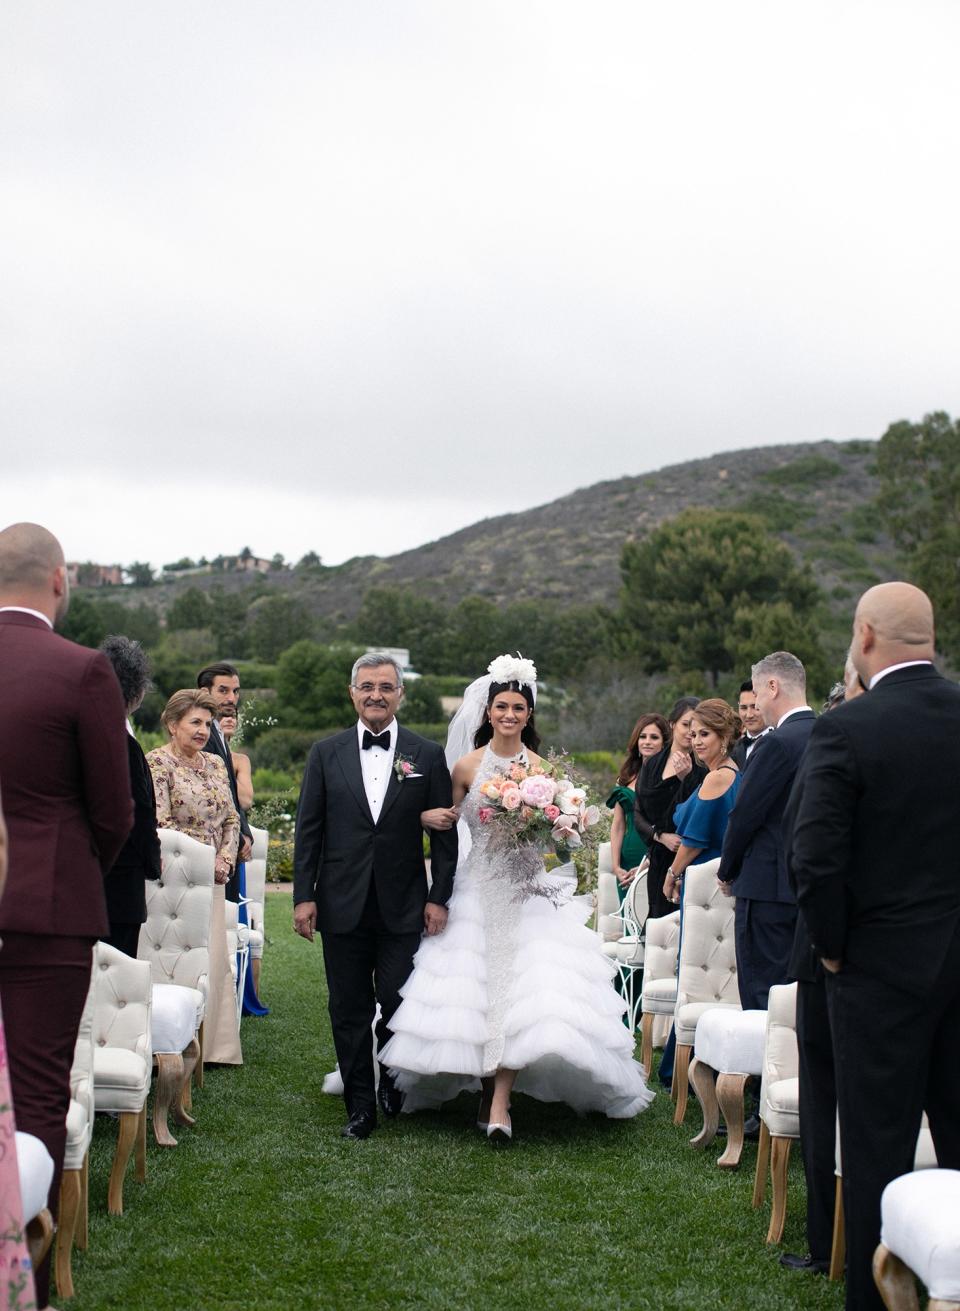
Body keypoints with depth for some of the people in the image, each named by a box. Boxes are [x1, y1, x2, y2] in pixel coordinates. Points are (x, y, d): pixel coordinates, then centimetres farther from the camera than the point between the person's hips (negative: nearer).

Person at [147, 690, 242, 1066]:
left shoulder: (215, 763, 13)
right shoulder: (157, 762, -7)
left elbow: (231, 818, 15)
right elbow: (161, 823, -13)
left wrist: (225, 858, -1)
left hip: (211, 877, 6)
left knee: (214, 960, 5)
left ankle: (211, 1044, 11)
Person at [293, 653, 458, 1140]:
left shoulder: (427, 756, 3)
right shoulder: (326, 753, 6)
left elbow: (444, 832, 4)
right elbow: (308, 829, 5)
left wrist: (439, 896, -2)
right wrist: (304, 895, -1)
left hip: (402, 907, -1)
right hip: (342, 906, 1)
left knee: (398, 1004, -1)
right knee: (349, 1010, 5)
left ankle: (392, 1082, 26)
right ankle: (360, 1105, 17)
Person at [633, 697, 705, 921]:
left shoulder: (702, 768, -4)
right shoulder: (652, 764, 10)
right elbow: (638, 815, 9)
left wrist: (686, 777, -22)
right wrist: (661, 836, -8)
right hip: (660, 860, 4)